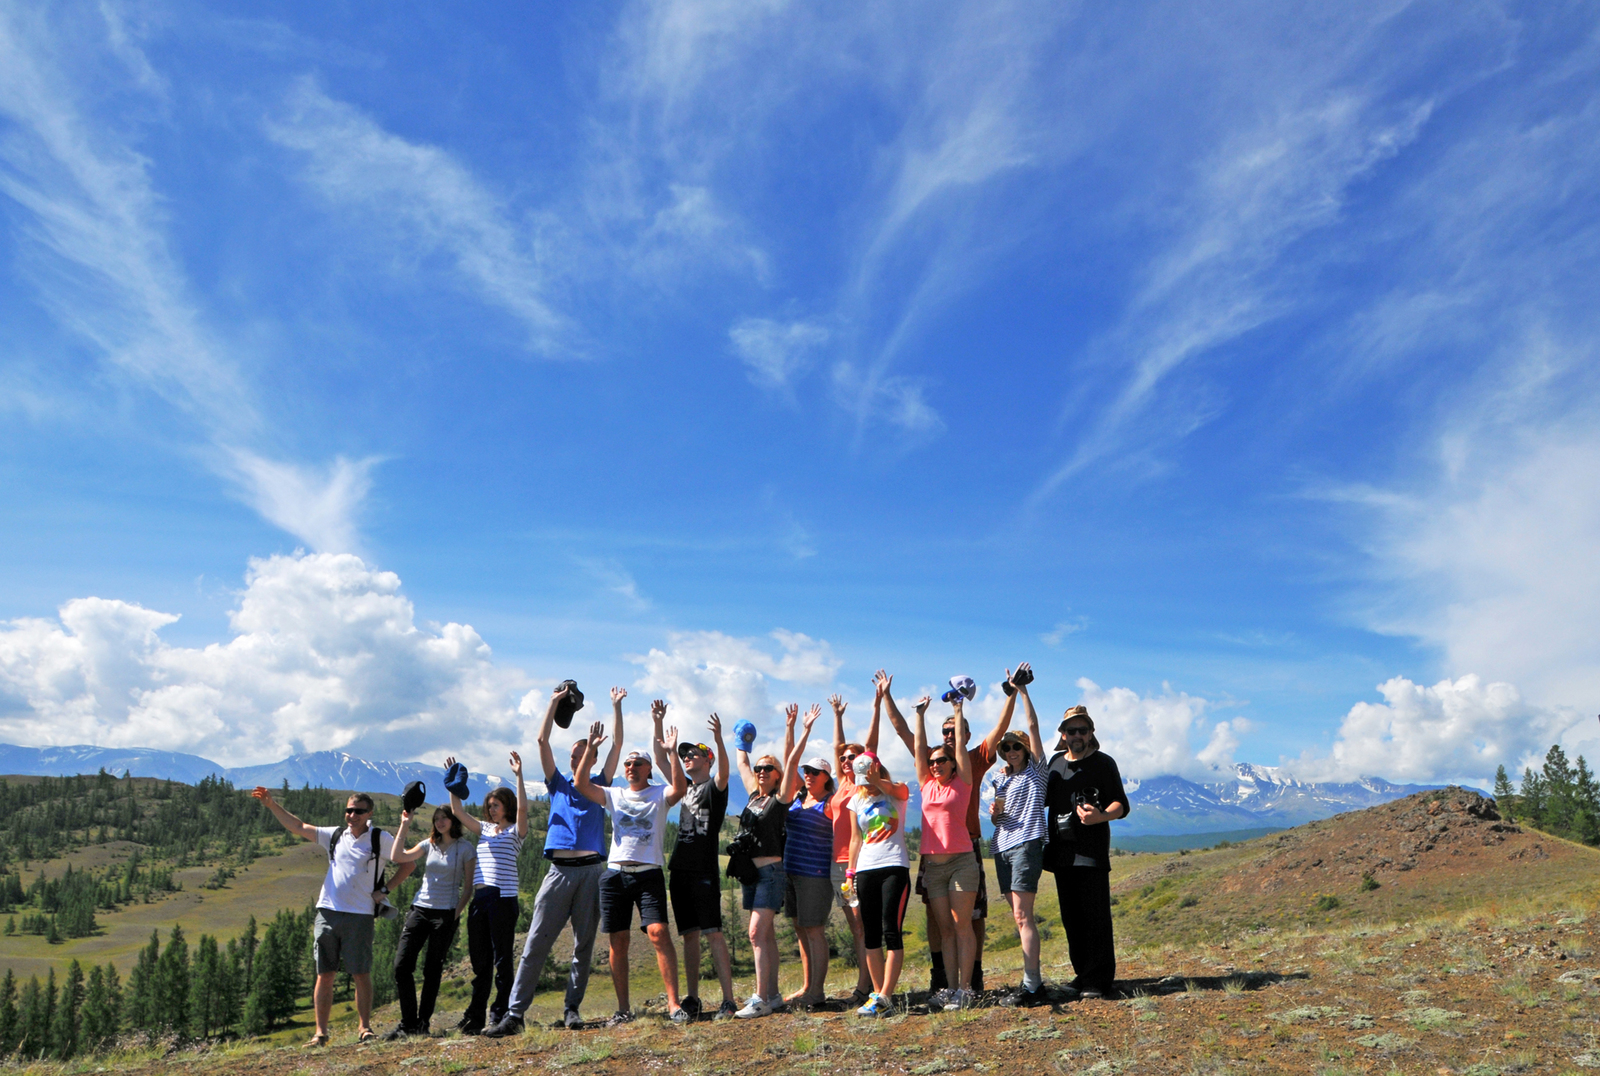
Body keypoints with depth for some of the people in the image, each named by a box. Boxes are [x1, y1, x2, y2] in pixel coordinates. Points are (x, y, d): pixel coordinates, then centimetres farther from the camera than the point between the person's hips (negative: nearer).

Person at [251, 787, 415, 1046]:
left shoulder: (381, 840, 1)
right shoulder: (335, 835, 11)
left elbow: (409, 864, 5)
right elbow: (297, 827, 15)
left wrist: (385, 890, 0)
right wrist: (271, 804, 9)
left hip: (359, 915, -3)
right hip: (327, 913, 3)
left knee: (361, 974, 0)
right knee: (324, 975, 4)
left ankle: (365, 1027, 11)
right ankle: (321, 1032, 10)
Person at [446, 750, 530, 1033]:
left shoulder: (515, 831, 3)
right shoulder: (484, 829, 19)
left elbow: (522, 807, -15)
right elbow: (458, 811, 15)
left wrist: (519, 774, -21)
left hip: (503, 898, -6)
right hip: (479, 899, 6)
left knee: (502, 958, -3)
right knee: (479, 959, 9)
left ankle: (500, 1015, 3)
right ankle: (474, 1016, 14)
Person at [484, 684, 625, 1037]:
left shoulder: (599, 784, 17)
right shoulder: (558, 783, 18)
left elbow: (617, 745, 9)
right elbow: (542, 740, 10)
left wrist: (616, 706, 5)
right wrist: (555, 702, 8)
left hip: (592, 870, 0)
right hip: (559, 870, 0)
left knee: (583, 944, 2)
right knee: (536, 943, -4)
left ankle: (572, 1008, 10)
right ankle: (514, 1013, -3)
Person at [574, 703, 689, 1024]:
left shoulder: (659, 795, 7)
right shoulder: (615, 795, 14)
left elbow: (680, 788, -15)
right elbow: (582, 785, 1)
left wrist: (672, 753, -24)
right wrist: (590, 749, -8)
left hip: (649, 874, -3)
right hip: (615, 874, 3)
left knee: (658, 933, -15)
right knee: (618, 941, 4)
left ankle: (673, 1003, -11)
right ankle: (623, 1009, 13)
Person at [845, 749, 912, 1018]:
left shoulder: (897, 792, 2)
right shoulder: (857, 800, 13)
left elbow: (896, 791, -23)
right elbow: (856, 839, 16)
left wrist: (877, 781, -42)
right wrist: (851, 872, 10)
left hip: (894, 867, -4)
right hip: (866, 869, 4)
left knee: (891, 932, -11)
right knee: (871, 935, 4)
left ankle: (885, 997, -11)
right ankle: (878, 993, 10)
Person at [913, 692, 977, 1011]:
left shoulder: (962, 782, 3)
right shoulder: (926, 784, 12)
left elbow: (961, 744, 2)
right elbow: (918, 748, 12)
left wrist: (958, 710, 7)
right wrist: (921, 714, 13)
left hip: (961, 861, -4)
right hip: (932, 864, 4)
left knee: (962, 927, -4)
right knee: (944, 930, 6)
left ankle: (964, 988, -2)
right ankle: (950, 988, 9)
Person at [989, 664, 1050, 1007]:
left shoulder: (1036, 770, 4)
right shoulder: (1001, 780, 22)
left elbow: (1033, 726, -4)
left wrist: (1021, 690, -7)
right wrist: (993, 812, 3)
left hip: (1027, 844, -7)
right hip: (1002, 848, 7)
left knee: (1022, 915, -14)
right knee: (1018, 917, 6)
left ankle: (1031, 985, -13)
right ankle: (1034, 982, 11)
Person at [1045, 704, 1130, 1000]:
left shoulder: (1103, 763, 0)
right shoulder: (1056, 762, 15)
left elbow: (1121, 805, -5)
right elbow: (1046, 799, 28)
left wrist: (1101, 816, -24)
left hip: (1092, 853, -5)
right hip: (1061, 851, 6)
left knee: (1095, 917, -6)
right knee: (1071, 917, 10)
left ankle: (1099, 980, -1)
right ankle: (1082, 972, 21)